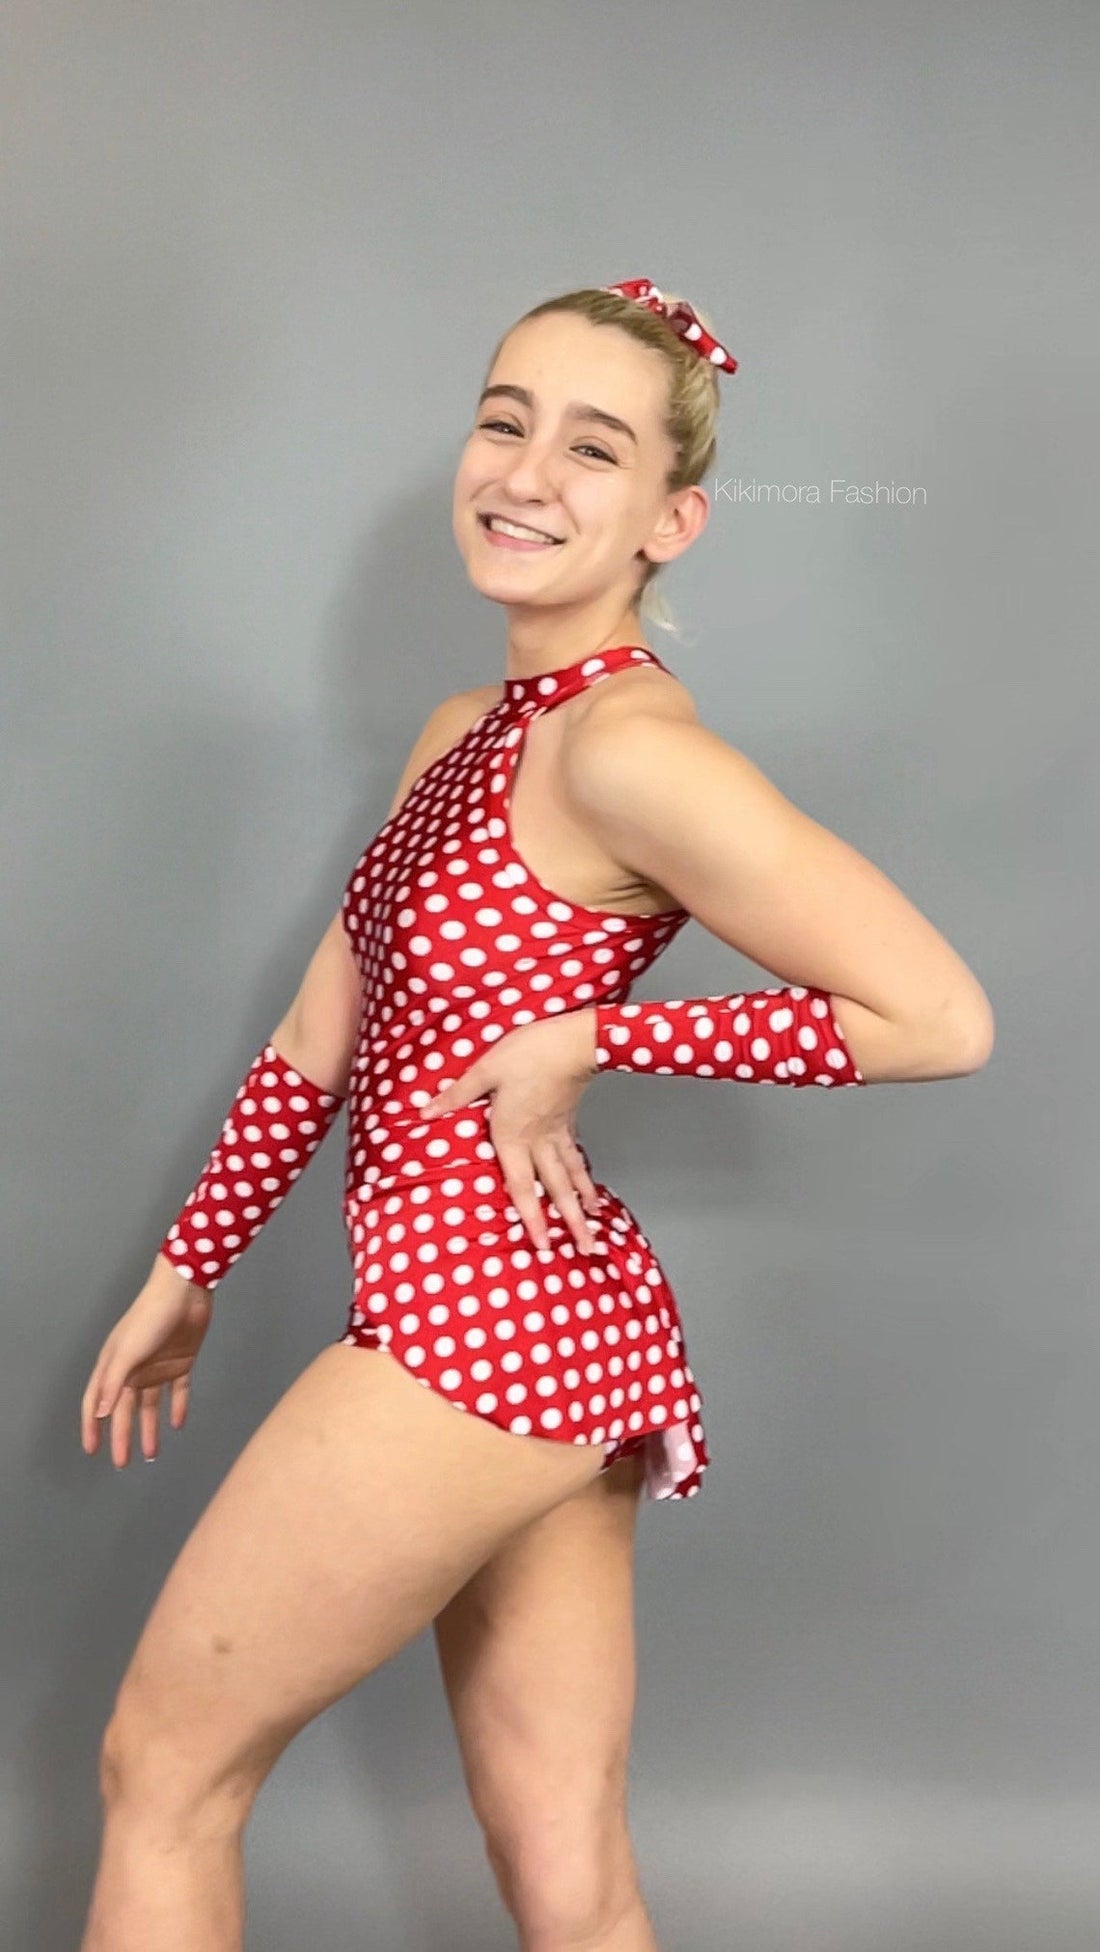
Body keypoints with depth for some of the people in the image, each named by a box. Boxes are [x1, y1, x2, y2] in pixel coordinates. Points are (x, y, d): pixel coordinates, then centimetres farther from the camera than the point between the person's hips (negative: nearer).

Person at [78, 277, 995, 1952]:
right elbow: (321, 1037, 17)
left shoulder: (631, 749, -16)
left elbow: (942, 1019, -18)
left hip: (480, 1307, -8)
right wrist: (187, 1272, 19)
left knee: (162, 1768, 9)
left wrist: (586, 1039, -14)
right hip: (553, 1324, 8)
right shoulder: (459, 737, 12)